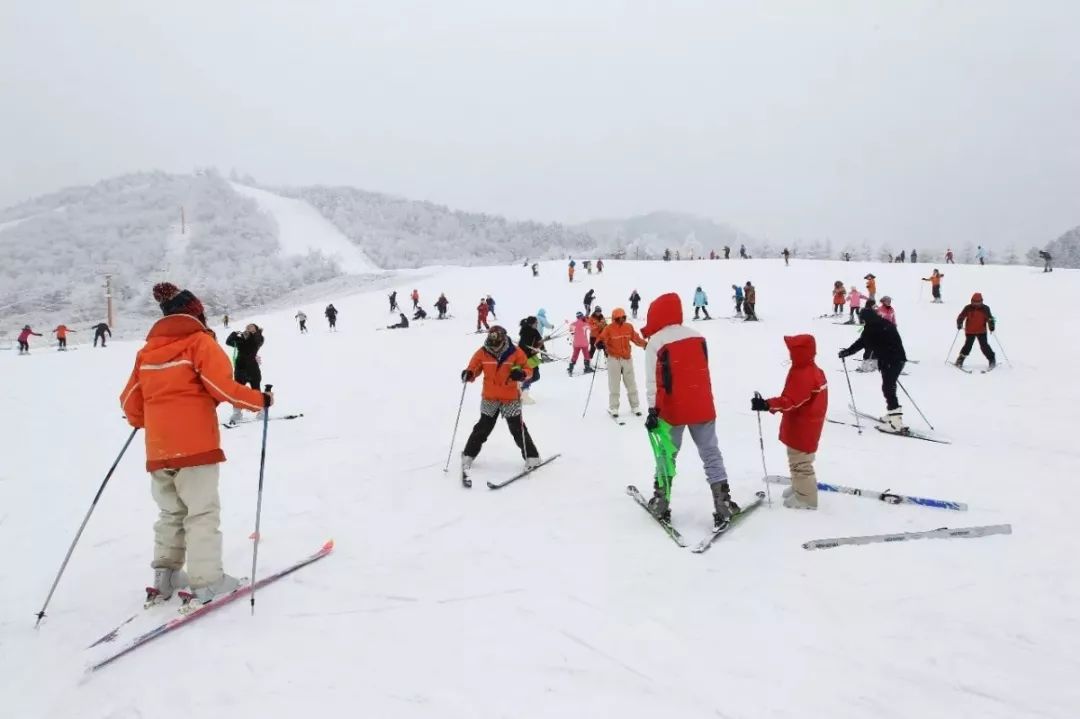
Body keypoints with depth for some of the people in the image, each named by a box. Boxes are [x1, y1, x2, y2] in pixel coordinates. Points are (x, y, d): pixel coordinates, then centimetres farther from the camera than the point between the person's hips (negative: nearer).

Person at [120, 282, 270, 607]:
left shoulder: (147, 350, 14)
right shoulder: (200, 341, -4)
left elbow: (130, 400, 15)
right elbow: (222, 387, -15)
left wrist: (140, 421, 35)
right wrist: (260, 400, -3)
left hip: (158, 449, 6)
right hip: (195, 445, -6)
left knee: (171, 513, 19)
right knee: (202, 512, -3)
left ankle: (165, 576, 21)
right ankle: (207, 581, -4)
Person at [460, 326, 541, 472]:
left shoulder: (515, 353, -12)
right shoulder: (482, 353, -7)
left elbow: (528, 370, -7)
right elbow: (474, 368, 2)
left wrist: (521, 374, -30)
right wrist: (468, 374, -21)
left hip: (511, 398, -2)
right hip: (489, 398, 2)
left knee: (517, 429, 3)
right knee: (483, 428, 9)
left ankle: (532, 457, 14)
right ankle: (468, 455, 23)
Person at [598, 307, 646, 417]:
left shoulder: (629, 327, 2)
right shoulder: (609, 329, -10)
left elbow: (636, 338, 12)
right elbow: (602, 339, -16)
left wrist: (645, 344, 9)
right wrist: (600, 344, -36)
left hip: (627, 358, 4)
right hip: (614, 359, -4)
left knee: (631, 383, 12)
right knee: (614, 384, 3)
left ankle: (635, 406, 23)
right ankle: (613, 408, 11)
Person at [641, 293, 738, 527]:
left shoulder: (655, 342, -11)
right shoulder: (698, 337, 4)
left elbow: (653, 380, -13)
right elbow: (703, 372, 13)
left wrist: (653, 410, -12)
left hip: (672, 410, -2)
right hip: (702, 407, 3)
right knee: (711, 455, 8)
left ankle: (661, 503, 17)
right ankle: (723, 504, 4)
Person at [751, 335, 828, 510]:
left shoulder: (802, 375, -28)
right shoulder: (812, 370, 6)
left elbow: (791, 401, -37)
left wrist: (767, 405, -46)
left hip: (802, 428, -11)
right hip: (803, 426, 11)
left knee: (800, 463, 1)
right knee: (798, 460, 25)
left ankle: (806, 498, 11)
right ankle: (800, 487, 40)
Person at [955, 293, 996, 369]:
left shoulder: (985, 309, -3)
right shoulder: (968, 308, -5)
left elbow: (990, 318, 0)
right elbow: (961, 317, -3)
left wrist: (991, 326, -15)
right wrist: (959, 324, -20)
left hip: (981, 331, 0)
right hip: (970, 331, 0)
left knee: (984, 346, -5)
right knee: (968, 346, -1)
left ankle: (992, 360, 8)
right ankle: (960, 360, 12)